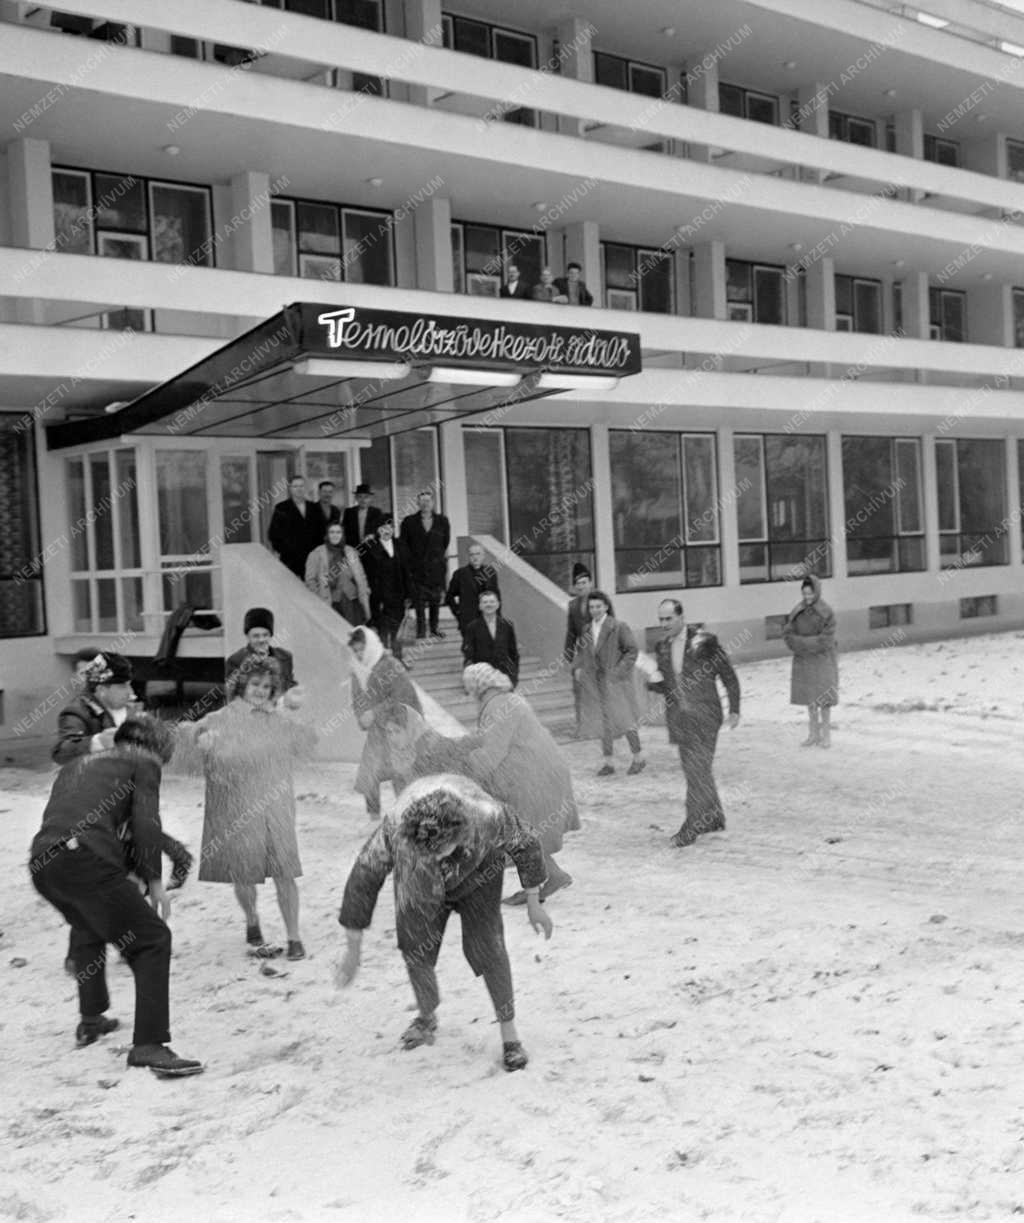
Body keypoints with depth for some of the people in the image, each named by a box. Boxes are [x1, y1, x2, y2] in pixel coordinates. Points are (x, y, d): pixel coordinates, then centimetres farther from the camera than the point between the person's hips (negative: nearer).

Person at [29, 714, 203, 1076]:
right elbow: (145, 823, -1)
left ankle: (90, 1020, 43)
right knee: (152, 940, 0)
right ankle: (149, 1044, -9)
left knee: (87, 928, 36)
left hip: (41, 864, 8)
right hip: (87, 859, -8)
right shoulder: (143, 763, 13)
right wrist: (154, 880, 4)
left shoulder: (77, 764, 33)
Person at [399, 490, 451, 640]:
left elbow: (446, 542, 15)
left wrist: (443, 557, 8)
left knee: (436, 598, 4)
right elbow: (403, 544, 3)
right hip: (417, 568, -2)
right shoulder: (409, 522, 2)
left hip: (436, 567, 2)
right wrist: (409, 561, -3)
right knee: (419, 599, -5)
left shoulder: (442, 521, 6)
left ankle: (434, 628, 15)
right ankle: (421, 629, 0)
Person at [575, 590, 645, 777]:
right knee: (605, 723, 9)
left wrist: (619, 670, -15)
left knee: (624, 720, -2)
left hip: (615, 682, -5)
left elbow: (632, 650, -8)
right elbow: (581, 651, 22)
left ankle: (638, 758, 13)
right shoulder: (587, 630, 9)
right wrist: (578, 667, 5)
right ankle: (608, 763, 14)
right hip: (595, 683, 5)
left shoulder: (618, 627, -8)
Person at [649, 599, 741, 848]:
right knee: (695, 770, 13)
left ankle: (691, 827, -4)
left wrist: (734, 710, -3)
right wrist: (651, 682, -6)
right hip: (678, 717, 6)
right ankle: (714, 818, 28)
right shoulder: (662, 647, 7)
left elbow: (729, 676, -2)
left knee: (698, 770, -9)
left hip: (704, 715, -6)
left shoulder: (705, 641, -9)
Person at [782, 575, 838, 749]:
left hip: (822, 659, -4)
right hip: (803, 660, 4)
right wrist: (812, 643, -15)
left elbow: (826, 640, -15)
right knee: (809, 699, 10)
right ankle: (813, 734, 19)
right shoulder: (797, 612, 2)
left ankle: (826, 735, 10)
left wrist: (802, 642, -15)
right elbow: (787, 633, -3)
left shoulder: (826, 613, -10)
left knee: (823, 699, 0)